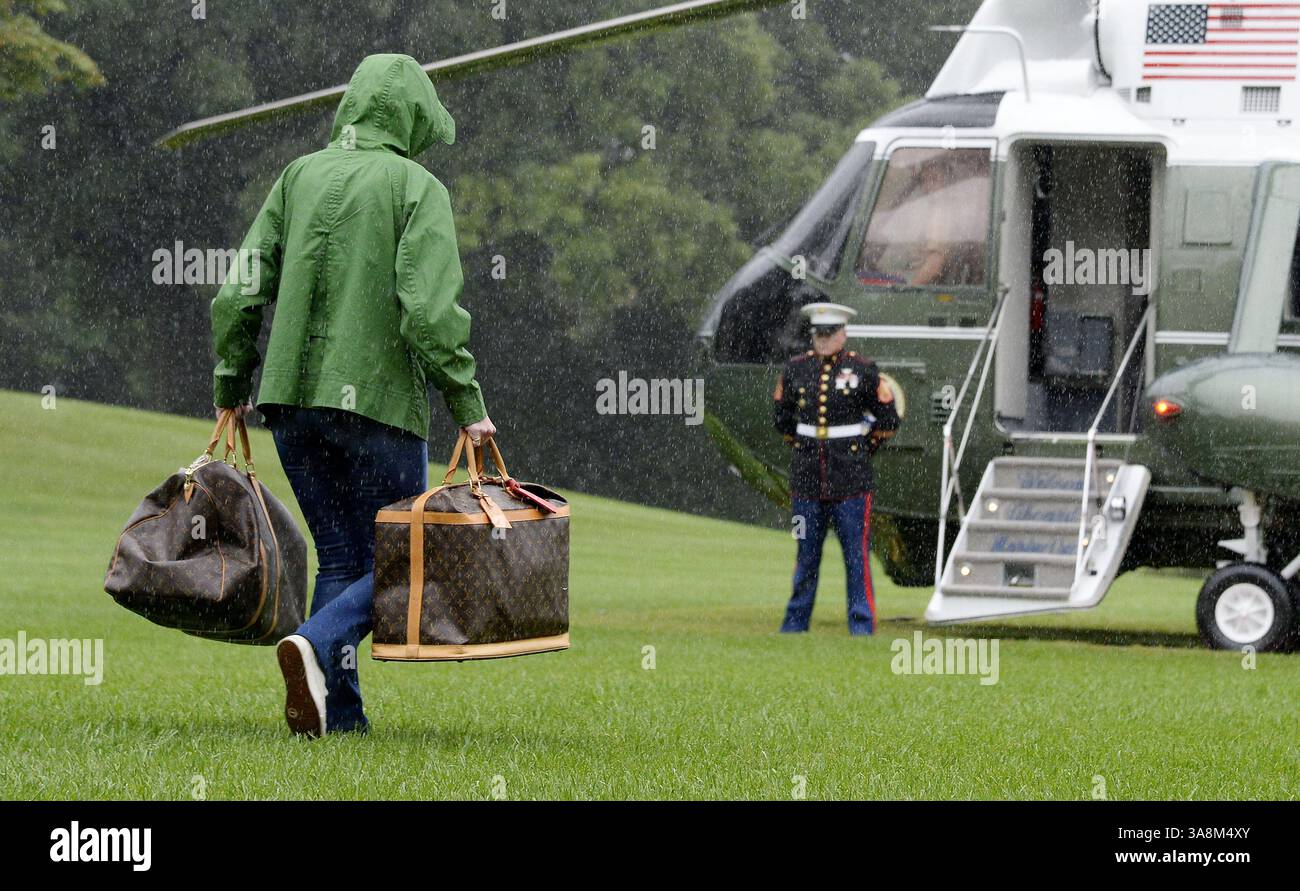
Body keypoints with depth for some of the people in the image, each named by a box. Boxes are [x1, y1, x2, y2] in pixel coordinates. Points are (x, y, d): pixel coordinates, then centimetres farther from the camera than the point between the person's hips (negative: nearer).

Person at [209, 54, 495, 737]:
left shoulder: (300, 176, 10)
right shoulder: (418, 189, -4)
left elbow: (241, 292, 6)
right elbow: (431, 312, -16)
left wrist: (231, 385, 17)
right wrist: (467, 405, -10)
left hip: (292, 399, 5)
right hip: (378, 400, -5)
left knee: (339, 558, 13)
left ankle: (339, 713, 4)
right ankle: (317, 645, -22)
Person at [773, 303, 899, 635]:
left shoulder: (863, 370, -4)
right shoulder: (795, 370, 5)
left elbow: (888, 420, 4)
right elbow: (782, 418, 19)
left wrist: (862, 450, 6)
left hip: (851, 482, -3)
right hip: (807, 479, 3)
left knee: (857, 554, -2)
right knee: (807, 553, 10)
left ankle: (862, 624, 2)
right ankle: (795, 621, 19)